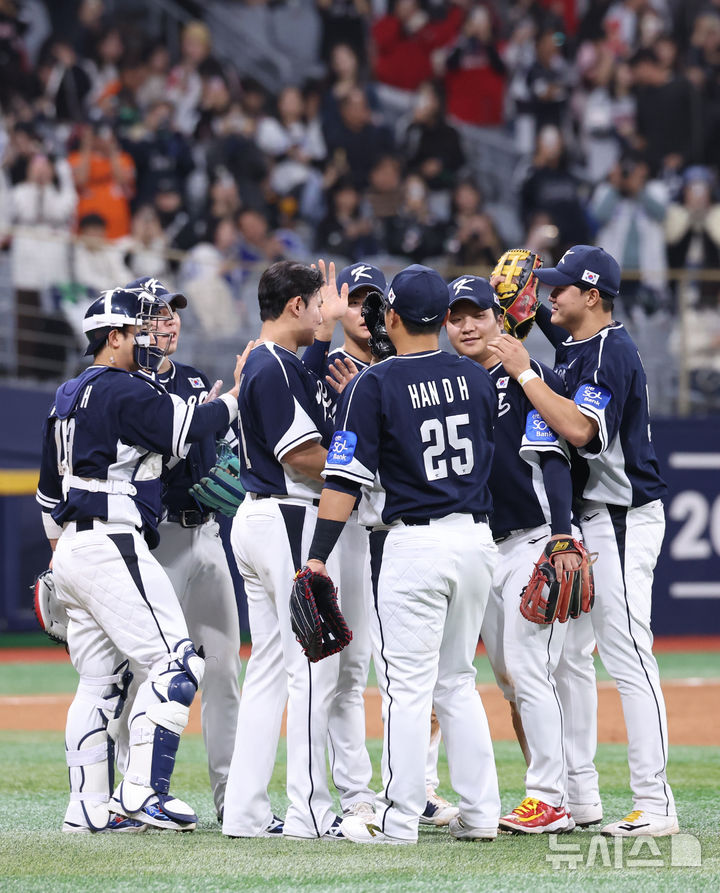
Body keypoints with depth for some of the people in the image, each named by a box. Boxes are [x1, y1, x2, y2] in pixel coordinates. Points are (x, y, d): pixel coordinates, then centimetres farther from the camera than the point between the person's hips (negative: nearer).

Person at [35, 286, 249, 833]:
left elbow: (49, 493, 24)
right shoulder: (125, 392, -10)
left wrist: (60, 559, 29)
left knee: (101, 682, 10)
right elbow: (188, 432, -14)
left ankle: (89, 808, 9)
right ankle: (144, 793, -17)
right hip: (113, 543, -10)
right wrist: (237, 394, -1)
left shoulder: (67, 398, 19)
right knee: (175, 661, -11)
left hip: (73, 550, 10)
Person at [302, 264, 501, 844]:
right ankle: (480, 813, 14)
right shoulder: (476, 378, 7)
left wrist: (318, 555, -12)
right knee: (457, 680, 16)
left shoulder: (376, 385, -9)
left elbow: (345, 479, -13)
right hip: (477, 537, 6)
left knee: (407, 686, -3)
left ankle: (399, 819, -1)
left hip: (412, 545, -6)